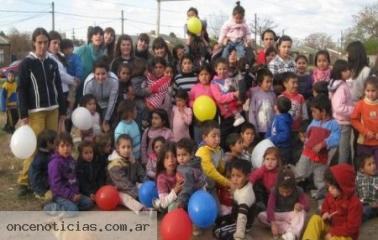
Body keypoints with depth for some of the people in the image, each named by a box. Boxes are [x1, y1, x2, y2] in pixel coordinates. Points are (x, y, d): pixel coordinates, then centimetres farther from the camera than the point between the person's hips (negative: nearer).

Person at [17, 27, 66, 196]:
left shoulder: (52, 63, 10)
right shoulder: (26, 63, -3)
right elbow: (21, 90, -5)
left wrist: (62, 111, 9)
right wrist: (23, 114, -11)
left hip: (53, 110, 4)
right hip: (35, 112, -4)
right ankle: (24, 181, -1)